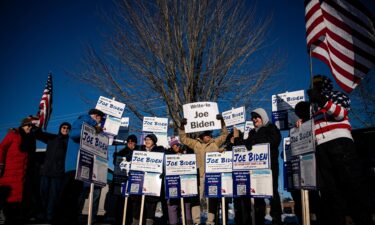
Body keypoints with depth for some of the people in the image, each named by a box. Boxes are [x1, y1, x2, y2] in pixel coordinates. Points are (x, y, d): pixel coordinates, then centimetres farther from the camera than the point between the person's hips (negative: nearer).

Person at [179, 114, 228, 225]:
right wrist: (182, 126, -4)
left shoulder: (215, 143, 11)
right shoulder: (196, 143, 10)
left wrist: (222, 121, -2)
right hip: (199, 175, 0)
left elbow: (224, 134, 9)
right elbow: (183, 139, 8)